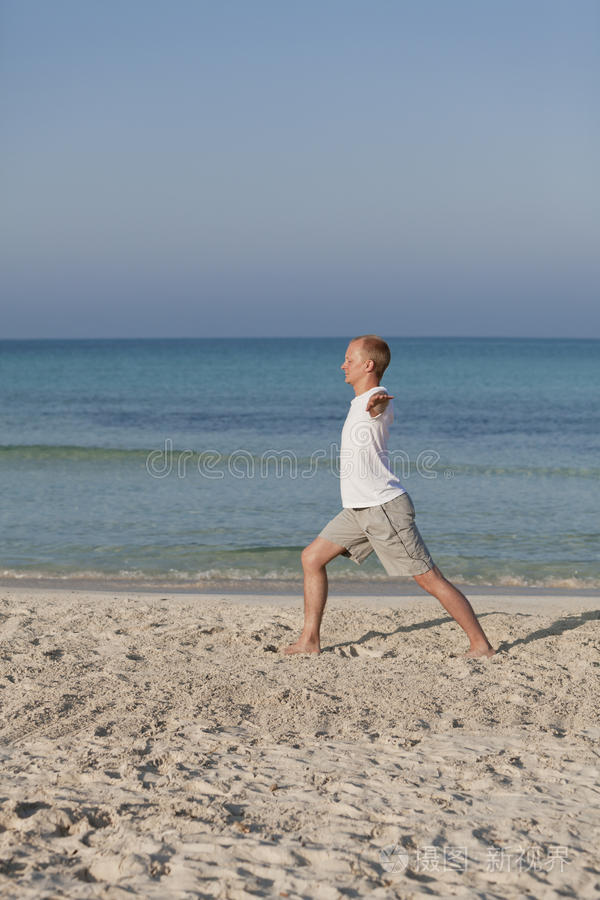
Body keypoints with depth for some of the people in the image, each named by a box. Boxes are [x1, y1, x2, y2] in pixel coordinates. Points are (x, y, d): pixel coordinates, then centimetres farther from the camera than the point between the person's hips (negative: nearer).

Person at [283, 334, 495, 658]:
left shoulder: (380, 400, -15)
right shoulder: (360, 402, 14)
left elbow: (379, 402, -39)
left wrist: (375, 401, -58)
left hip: (385, 507, -10)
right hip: (358, 509, 10)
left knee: (429, 578, -7)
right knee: (312, 558, 7)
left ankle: (481, 644, 0)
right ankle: (309, 641, 12)